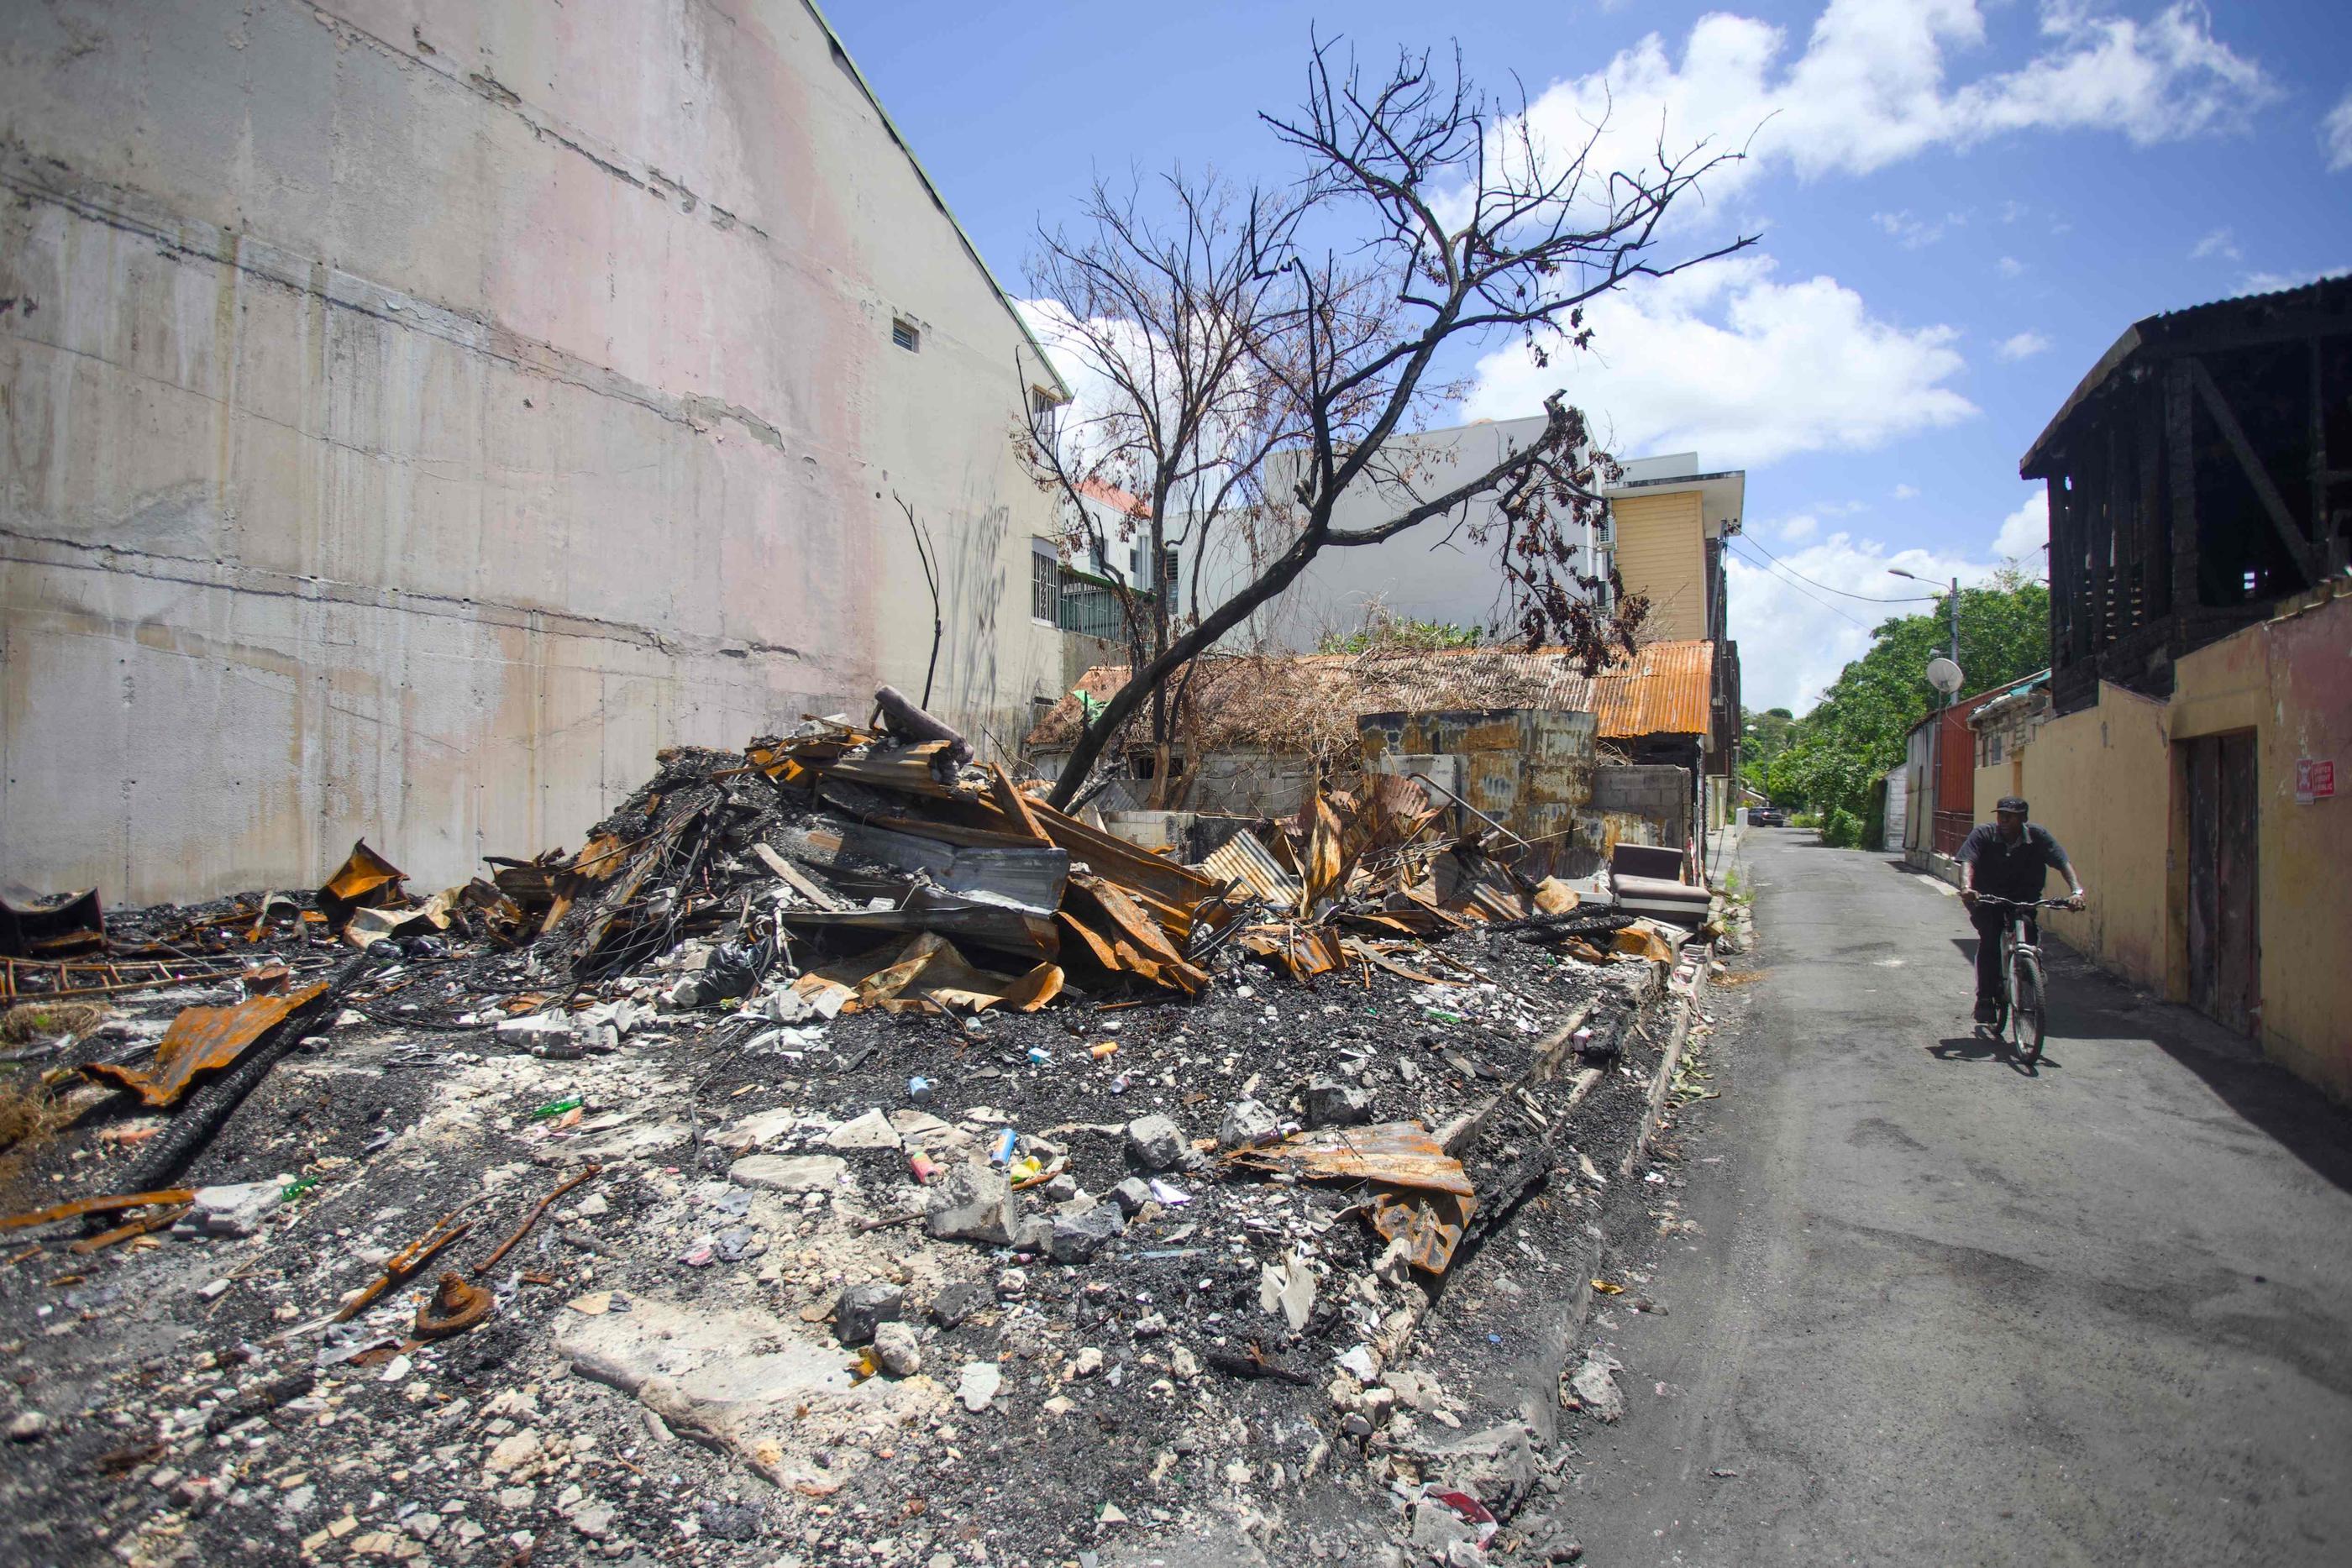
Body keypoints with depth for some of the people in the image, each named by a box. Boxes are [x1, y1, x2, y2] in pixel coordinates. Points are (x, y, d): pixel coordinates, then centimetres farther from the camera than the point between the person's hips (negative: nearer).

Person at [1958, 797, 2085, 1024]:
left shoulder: (2038, 835, -9)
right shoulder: (1982, 833, -13)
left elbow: (2063, 862, -19)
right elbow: (1967, 861, -26)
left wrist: (2076, 891, -37)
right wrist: (1966, 887, -47)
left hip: (2024, 899, 1)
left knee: (2029, 928, -26)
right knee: (1990, 938, -23)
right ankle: (1986, 998, -12)